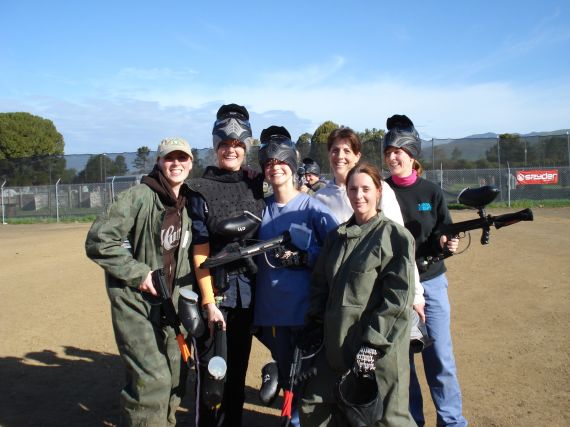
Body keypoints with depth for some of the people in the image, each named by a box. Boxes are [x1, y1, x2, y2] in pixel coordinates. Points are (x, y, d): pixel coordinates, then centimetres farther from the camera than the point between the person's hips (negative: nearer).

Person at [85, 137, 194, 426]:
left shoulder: (190, 204, 6)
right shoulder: (140, 197, -14)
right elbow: (98, 241, -18)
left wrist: (191, 287, 4)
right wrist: (138, 273, -19)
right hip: (135, 303, -6)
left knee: (176, 377, 14)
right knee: (152, 379, -12)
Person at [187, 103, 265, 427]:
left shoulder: (256, 186, 7)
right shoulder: (201, 190, -5)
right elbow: (200, 253, -8)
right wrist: (209, 303, -12)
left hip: (248, 288, 4)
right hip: (215, 288, -4)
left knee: (239, 366, 14)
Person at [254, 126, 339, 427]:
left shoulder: (312, 207, -6)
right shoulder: (261, 207, 7)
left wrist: (301, 257, -19)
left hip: (307, 308, -4)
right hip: (272, 309, 4)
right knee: (286, 374, 15)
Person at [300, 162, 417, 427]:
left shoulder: (395, 236, -7)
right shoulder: (337, 236, 12)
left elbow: (398, 298, -13)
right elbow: (320, 286, 16)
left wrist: (372, 344, -18)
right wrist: (312, 330, 8)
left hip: (378, 348, -6)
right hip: (335, 344, 6)